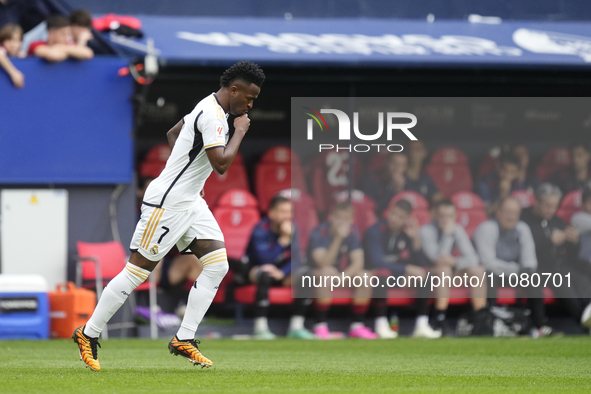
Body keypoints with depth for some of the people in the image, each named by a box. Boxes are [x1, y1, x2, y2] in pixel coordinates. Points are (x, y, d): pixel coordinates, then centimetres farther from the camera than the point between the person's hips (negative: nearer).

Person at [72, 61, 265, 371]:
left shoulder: (210, 108, 12)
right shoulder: (213, 116, -19)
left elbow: (173, 133, 28)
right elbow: (221, 164, -27)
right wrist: (240, 131, -15)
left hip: (190, 202, 10)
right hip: (167, 203, -10)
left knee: (217, 264, -1)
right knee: (138, 270, -4)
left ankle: (183, 340, 3)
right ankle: (88, 334, 8)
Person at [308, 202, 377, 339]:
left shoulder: (352, 233, -7)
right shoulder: (318, 233, -19)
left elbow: (358, 262, -12)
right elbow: (324, 263, -29)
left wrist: (343, 276, -31)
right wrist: (338, 239, -38)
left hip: (345, 272, 5)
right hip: (316, 274, -5)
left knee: (365, 276, -22)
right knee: (328, 272, -38)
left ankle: (357, 326, -14)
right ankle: (320, 326, -34)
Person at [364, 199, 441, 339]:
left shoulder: (407, 232, 3)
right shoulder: (375, 232, -14)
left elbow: (419, 263, -3)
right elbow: (376, 262, -24)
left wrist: (416, 240, -18)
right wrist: (408, 269, -27)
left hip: (399, 275, 6)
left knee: (426, 272, -16)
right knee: (383, 272, -39)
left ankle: (422, 325, -23)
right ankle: (381, 325, -36)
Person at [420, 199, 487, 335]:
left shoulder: (458, 229, 2)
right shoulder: (427, 230, -14)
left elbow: (472, 258, -6)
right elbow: (437, 258, -24)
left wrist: (455, 262, -24)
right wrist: (447, 235, -27)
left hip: (455, 270, 5)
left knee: (478, 270, -18)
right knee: (444, 269, -37)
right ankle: (439, 321, -35)